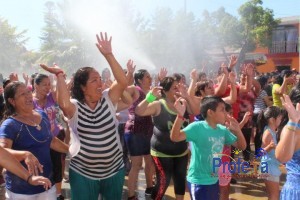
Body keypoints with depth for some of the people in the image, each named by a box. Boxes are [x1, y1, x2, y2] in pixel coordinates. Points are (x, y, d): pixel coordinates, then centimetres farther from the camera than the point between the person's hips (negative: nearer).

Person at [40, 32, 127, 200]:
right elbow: (64, 104, -34)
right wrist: (60, 76, -25)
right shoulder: (75, 107, -10)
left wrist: (108, 54, -21)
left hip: (114, 170, 3)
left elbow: (123, 82, -17)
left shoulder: (108, 99, -3)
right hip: (83, 173, -2)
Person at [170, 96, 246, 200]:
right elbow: (175, 137, -32)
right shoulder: (197, 127, -20)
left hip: (214, 181, 8)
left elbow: (242, 147, 8)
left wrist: (237, 130, -10)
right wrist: (180, 115, -45)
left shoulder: (223, 130, 1)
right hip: (199, 182, -7)